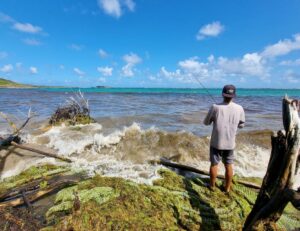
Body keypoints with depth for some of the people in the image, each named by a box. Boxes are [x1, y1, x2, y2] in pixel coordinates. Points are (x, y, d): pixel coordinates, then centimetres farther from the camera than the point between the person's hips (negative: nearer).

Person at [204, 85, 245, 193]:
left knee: (214, 164, 13)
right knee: (228, 165, 17)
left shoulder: (215, 107, -17)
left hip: (216, 142, -2)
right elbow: (241, 125, 6)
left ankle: (212, 185, 30)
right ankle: (227, 188, 32)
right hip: (230, 143, 3)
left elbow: (206, 122, -6)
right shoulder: (239, 109, -8)